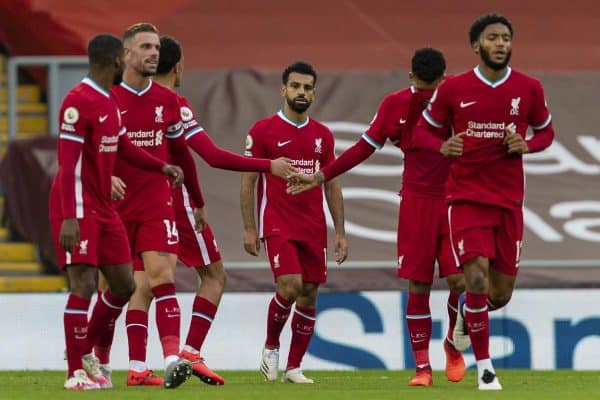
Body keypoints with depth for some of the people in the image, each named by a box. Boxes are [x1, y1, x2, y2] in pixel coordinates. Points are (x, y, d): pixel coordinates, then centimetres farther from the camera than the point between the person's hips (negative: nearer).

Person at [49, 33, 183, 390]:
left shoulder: (110, 102, 13)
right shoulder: (79, 101, -17)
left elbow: (124, 147, 26)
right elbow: (67, 163, -22)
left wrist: (162, 167, 11)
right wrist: (69, 218, -27)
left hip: (104, 207, 9)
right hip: (78, 209, -9)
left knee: (124, 285, 9)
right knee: (84, 285, -12)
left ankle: (85, 352, 24)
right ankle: (76, 373, -6)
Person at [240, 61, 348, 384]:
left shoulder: (323, 136, 11)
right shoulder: (263, 131, -1)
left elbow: (332, 184, 15)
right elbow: (248, 180, 0)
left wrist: (340, 232, 9)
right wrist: (248, 228, -6)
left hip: (314, 229, 5)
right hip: (277, 224, -5)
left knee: (309, 295, 2)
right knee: (290, 287, -20)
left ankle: (294, 368, 10)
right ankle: (271, 346, 5)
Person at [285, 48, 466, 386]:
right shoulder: (395, 105, 0)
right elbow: (365, 148, 8)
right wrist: (320, 177, 7)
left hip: (453, 203, -1)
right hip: (416, 203, 1)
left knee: (460, 280, -12)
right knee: (418, 288, -1)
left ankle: (453, 344, 16)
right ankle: (422, 367, 5)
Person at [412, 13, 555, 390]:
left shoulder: (529, 89, 0)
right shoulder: (454, 88, -3)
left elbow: (546, 132, 13)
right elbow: (423, 128, 7)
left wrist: (527, 145, -10)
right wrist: (442, 147, -15)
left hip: (509, 200, 2)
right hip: (467, 198, -2)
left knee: (501, 294, 5)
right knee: (477, 280, -16)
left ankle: (467, 315, 42)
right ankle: (485, 368, -3)